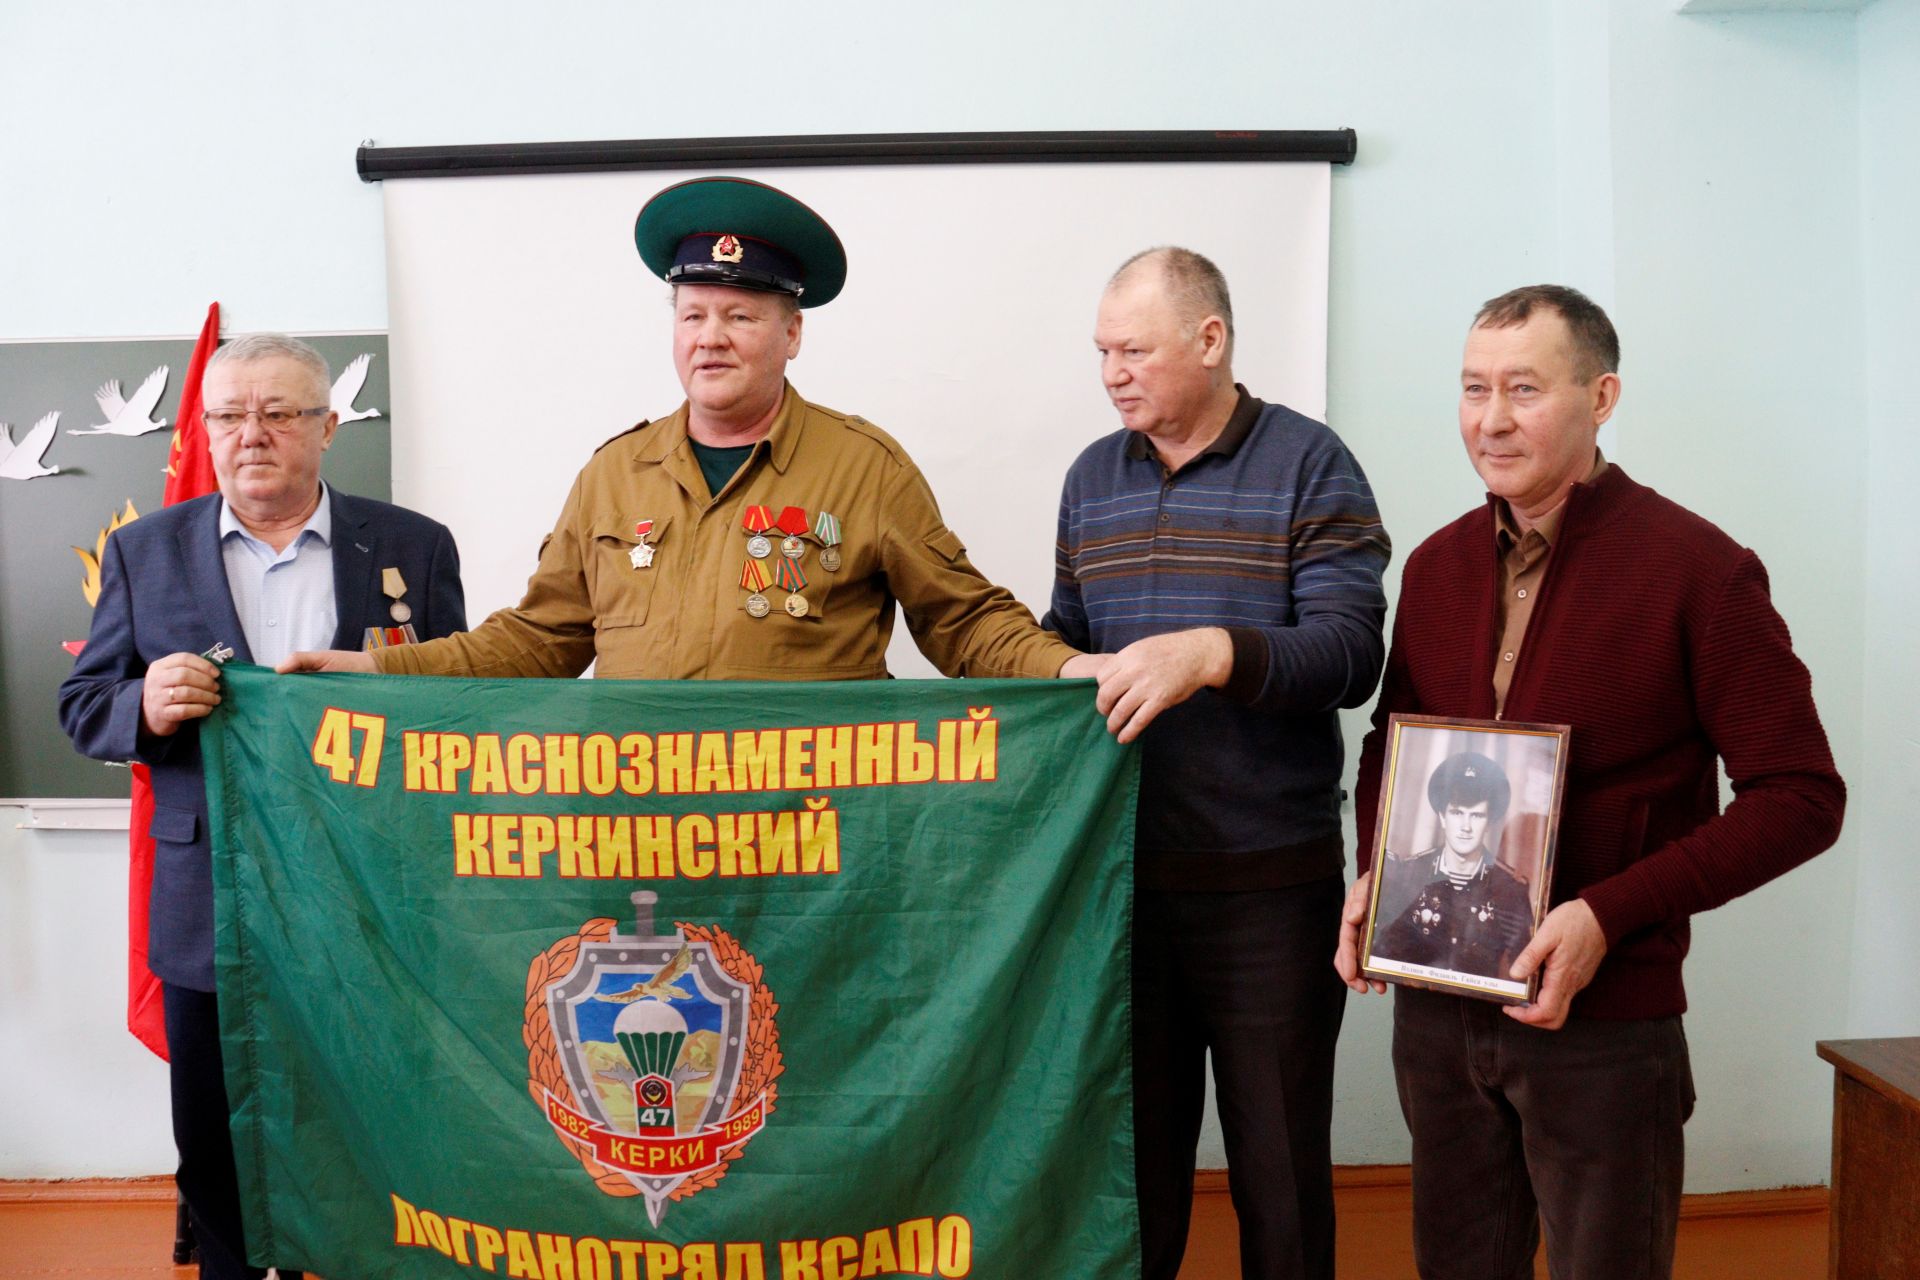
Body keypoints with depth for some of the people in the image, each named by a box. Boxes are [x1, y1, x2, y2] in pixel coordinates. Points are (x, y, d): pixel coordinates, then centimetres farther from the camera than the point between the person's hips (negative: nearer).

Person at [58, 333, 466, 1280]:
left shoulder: (414, 548, 3)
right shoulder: (145, 551, 7)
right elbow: (82, 708, 7)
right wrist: (146, 705, -14)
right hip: (211, 911, 1)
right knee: (217, 1157, 13)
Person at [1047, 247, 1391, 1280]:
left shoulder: (1309, 466, -5)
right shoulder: (1091, 478, 10)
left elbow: (1350, 652, -15)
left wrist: (1213, 651, -30)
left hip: (1269, 885, -4)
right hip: (1120, 879, 4)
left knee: (1278, 1164, 10)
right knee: (1130, 1154, 16)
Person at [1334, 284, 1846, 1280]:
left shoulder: (1697, 568, -12)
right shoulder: (1437, 565, 5)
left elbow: (1801, 797, -12)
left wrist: (1610, 914, -20)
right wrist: (1373, 871, -2)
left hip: (1604, 1020, -5)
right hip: (1435, 1006, 5)